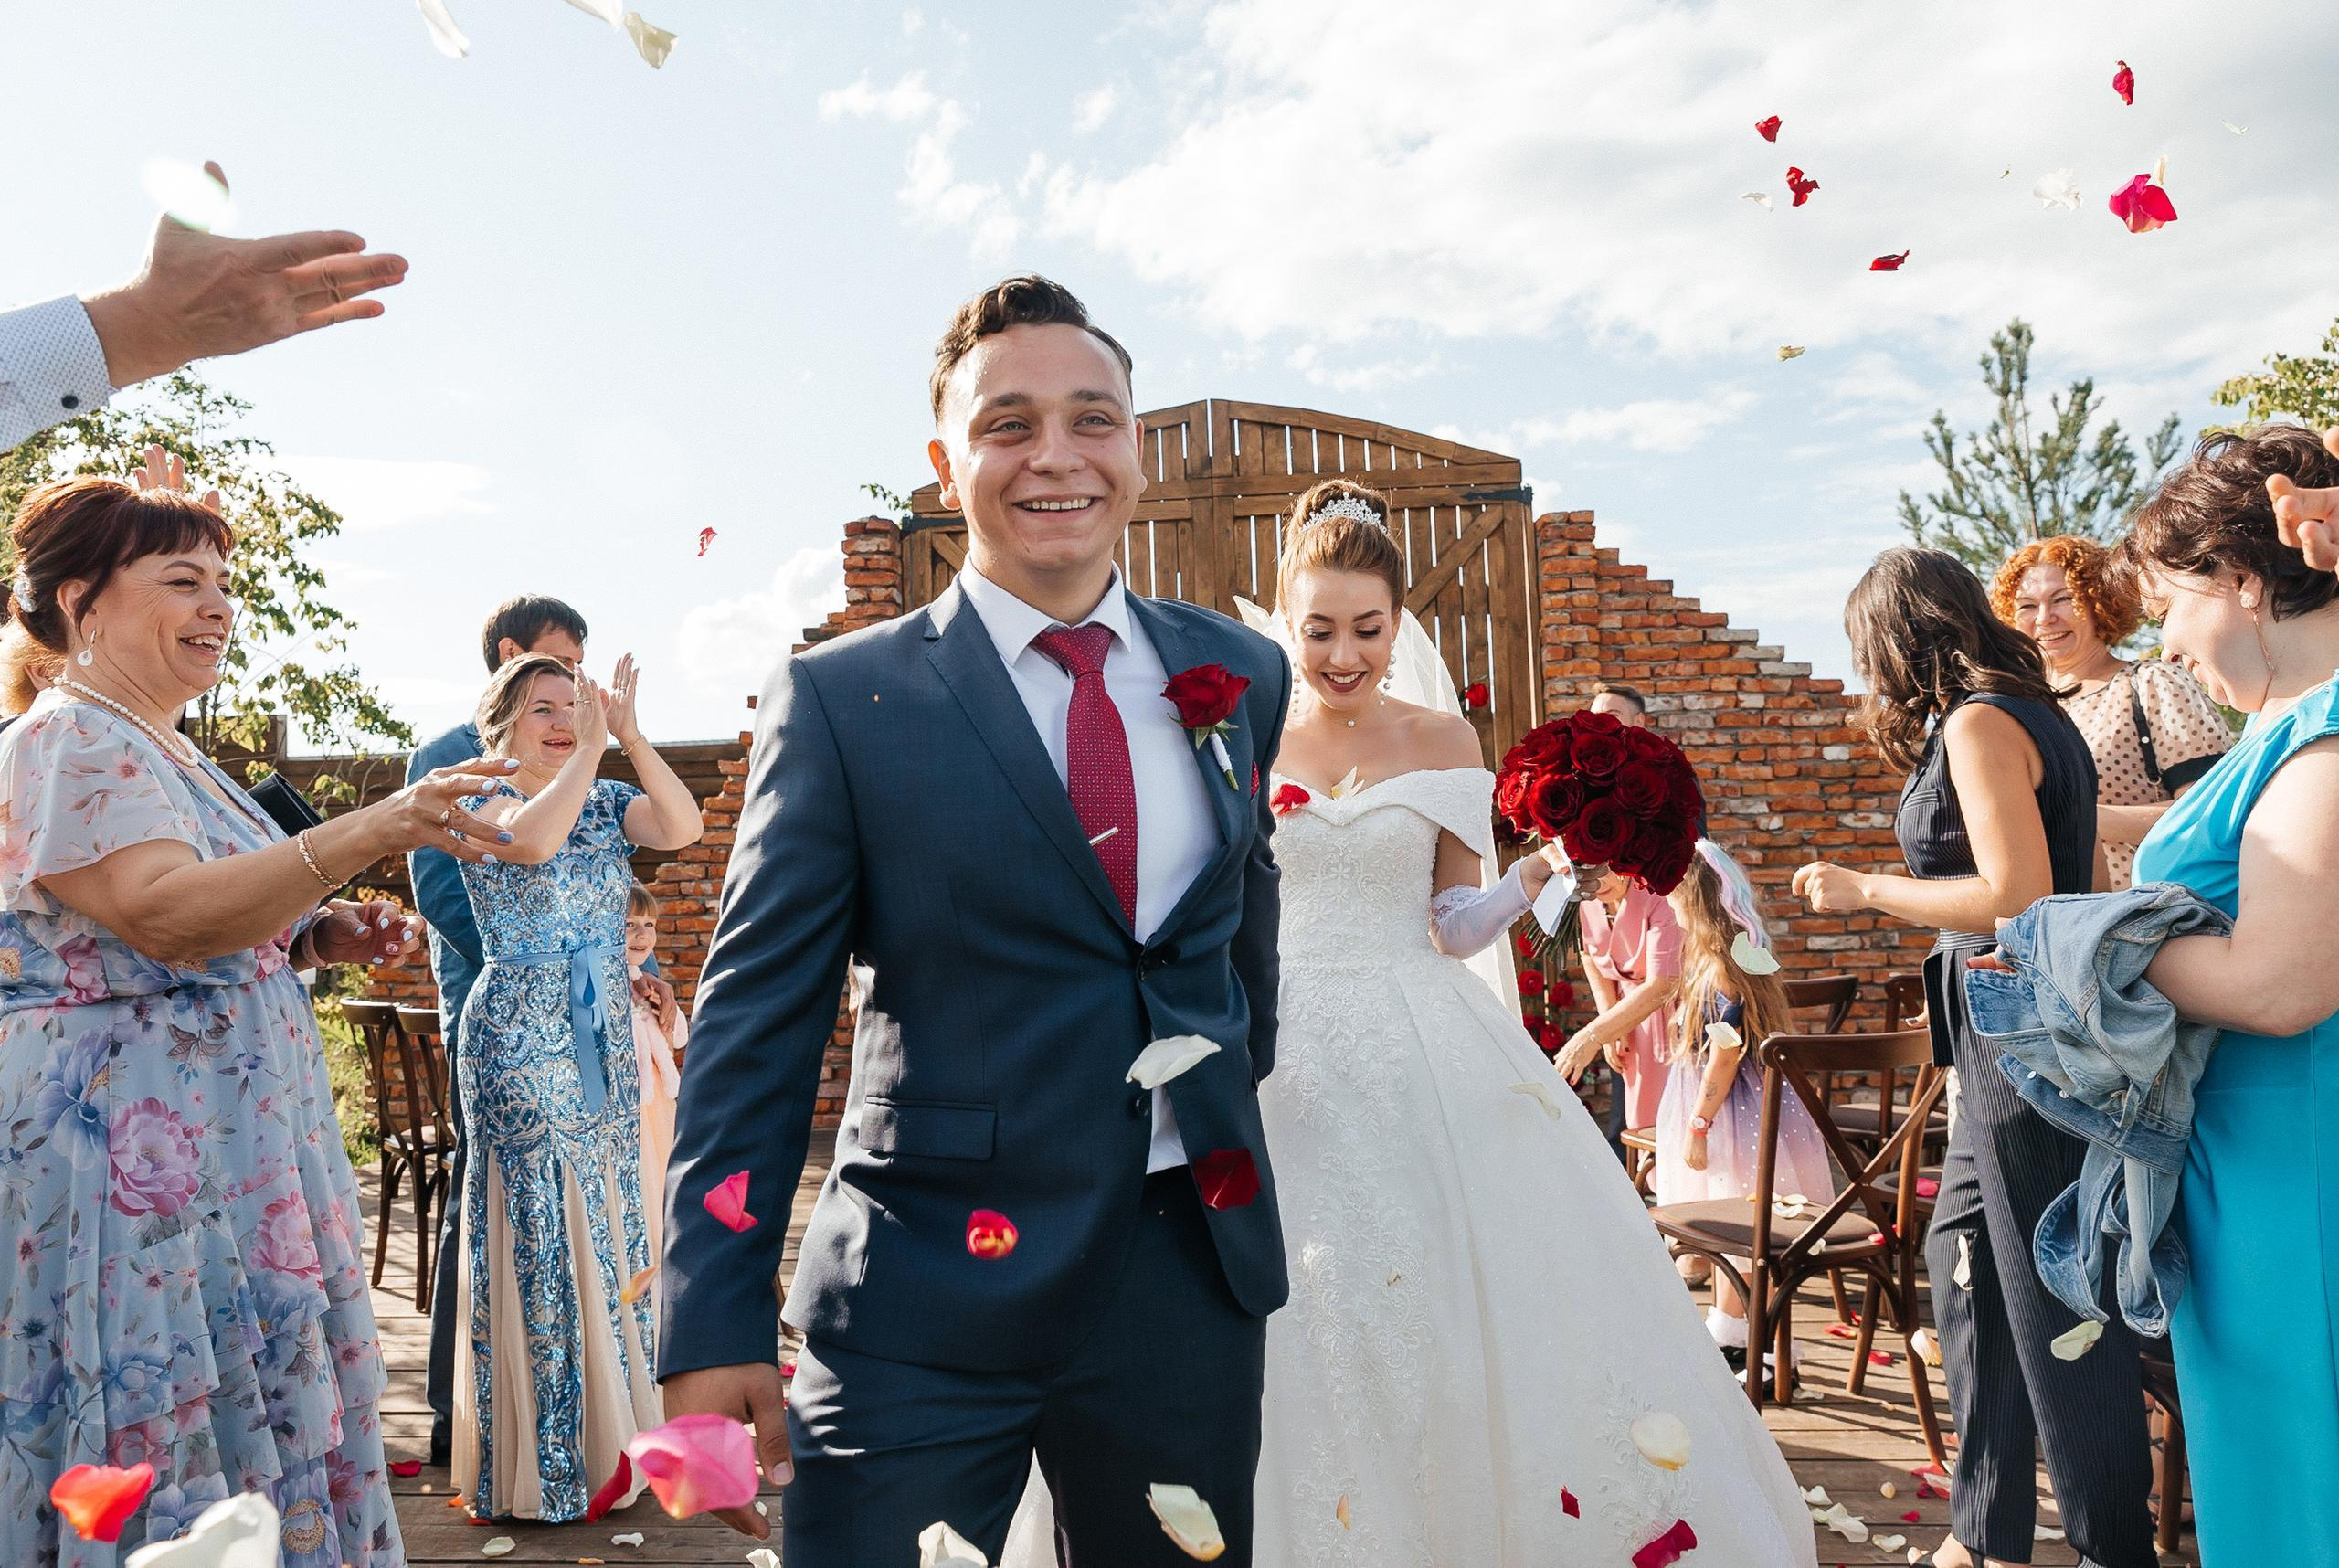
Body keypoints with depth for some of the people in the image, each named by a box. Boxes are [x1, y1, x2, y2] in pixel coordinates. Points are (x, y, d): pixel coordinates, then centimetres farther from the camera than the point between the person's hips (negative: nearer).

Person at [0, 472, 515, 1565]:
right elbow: (164, 914, -27)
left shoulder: (166, 752, 16)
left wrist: (317, 938, 5)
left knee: (254, 1402, 13)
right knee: (166, 1436, -1)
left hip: (222, 1139, 9)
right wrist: (366, 835, -36)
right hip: (125, 1145, -9)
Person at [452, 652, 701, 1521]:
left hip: (605, 1043, 6)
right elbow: (532, 839, -30)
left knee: (608, 1228, 11)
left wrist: (630, 736, -16)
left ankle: (609, 1435, 25)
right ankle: (539, 1461, 11)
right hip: (520, 1046, -6)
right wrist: (588, 749, -23)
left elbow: (682, 828, -11)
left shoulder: (605, 800, 8)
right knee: (538, 1237, -1)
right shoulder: (485, 801, -6)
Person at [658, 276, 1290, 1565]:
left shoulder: (1242, 676, 4)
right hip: (923, 1302, -3)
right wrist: (714, 1322, -10)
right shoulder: (839, 701, -7)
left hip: (1195, 1280, 4)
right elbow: (755, 1018, -7)